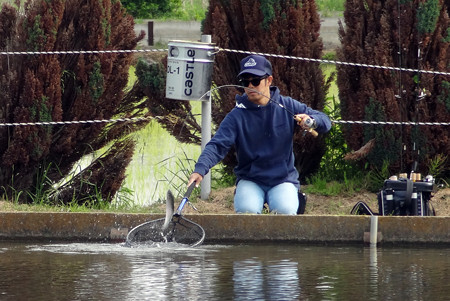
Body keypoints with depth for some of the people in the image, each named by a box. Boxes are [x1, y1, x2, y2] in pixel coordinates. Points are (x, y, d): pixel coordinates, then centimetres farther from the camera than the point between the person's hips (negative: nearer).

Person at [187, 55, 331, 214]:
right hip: (250, 181, 0)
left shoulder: (288, 107, 2)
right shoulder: (236, 116, -2)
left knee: (285, 210, -30)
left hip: (283, 179, 0)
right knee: (247, 210, -31)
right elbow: (217, 146, -14)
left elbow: (325, 122, 5)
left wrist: (311, 121, -21)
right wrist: (200, 170, -33)